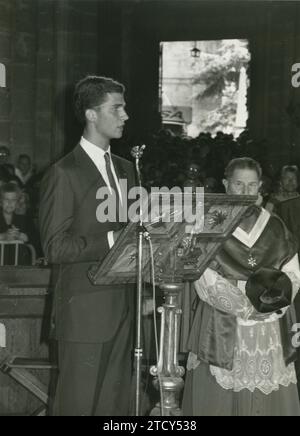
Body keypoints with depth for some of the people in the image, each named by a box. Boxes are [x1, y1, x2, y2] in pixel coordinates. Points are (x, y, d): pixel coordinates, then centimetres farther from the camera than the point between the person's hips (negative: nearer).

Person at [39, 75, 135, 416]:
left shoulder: (125, 169, 14)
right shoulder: (63, 174, -9)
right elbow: (55, 248, -14)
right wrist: (110, 240, -20)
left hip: (121, 307, 7)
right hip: (85, 308, -7)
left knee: (115, 403, 12)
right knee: (79, 404, 0)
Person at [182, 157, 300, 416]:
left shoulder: (275, 227, 10)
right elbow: (207, 282, -8)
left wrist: (275, 291, -14)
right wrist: (249, 303, -16)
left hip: (272, 334, 3)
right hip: (224, 330, -3)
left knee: (269, 398, 2)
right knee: (221, 397, -2)